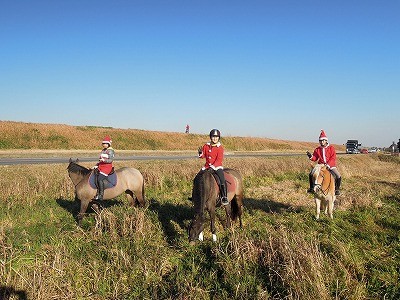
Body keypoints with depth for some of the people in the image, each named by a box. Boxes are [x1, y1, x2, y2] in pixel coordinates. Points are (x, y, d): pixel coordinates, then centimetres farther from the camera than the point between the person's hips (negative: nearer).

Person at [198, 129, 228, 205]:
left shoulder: (220, 147, -5)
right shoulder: (206, 146, 6)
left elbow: (219, 159, -11)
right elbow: (203, 156, 8)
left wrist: (213, 166, -21)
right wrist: (200, 153, -15)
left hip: (217, 167, -4)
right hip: (207, 166, 4)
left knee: (222, 180, -23)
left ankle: (224, 197, -15)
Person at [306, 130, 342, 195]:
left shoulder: (331, 148, -4)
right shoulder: (317, 149, 5)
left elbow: (333, 158, -10)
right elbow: (315, 158, 6)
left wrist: (328, 165, -23)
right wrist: (311, 156, -16)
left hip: (331, 166, -2)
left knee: (338, 176, -20)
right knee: (311, 174, -12)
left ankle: (337, 189, 6)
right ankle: (312, 188, 8)